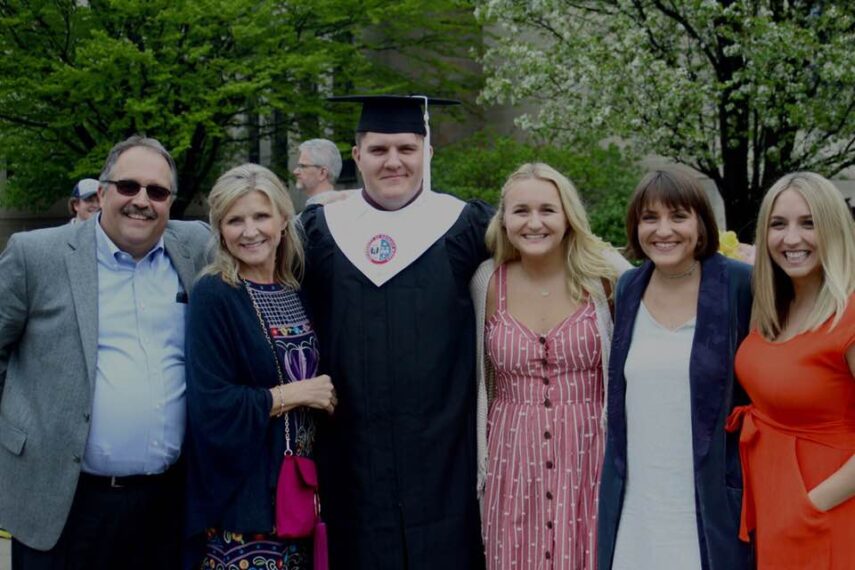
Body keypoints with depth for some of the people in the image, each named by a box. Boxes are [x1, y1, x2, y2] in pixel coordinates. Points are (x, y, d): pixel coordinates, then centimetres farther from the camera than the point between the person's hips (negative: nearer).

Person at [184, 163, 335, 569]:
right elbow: (210, 405, -17)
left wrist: (325, 394, -2)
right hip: (244, 491, -6)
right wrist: (296, 393, -13)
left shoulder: (299, 289, 7)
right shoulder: (213, 295, -11)